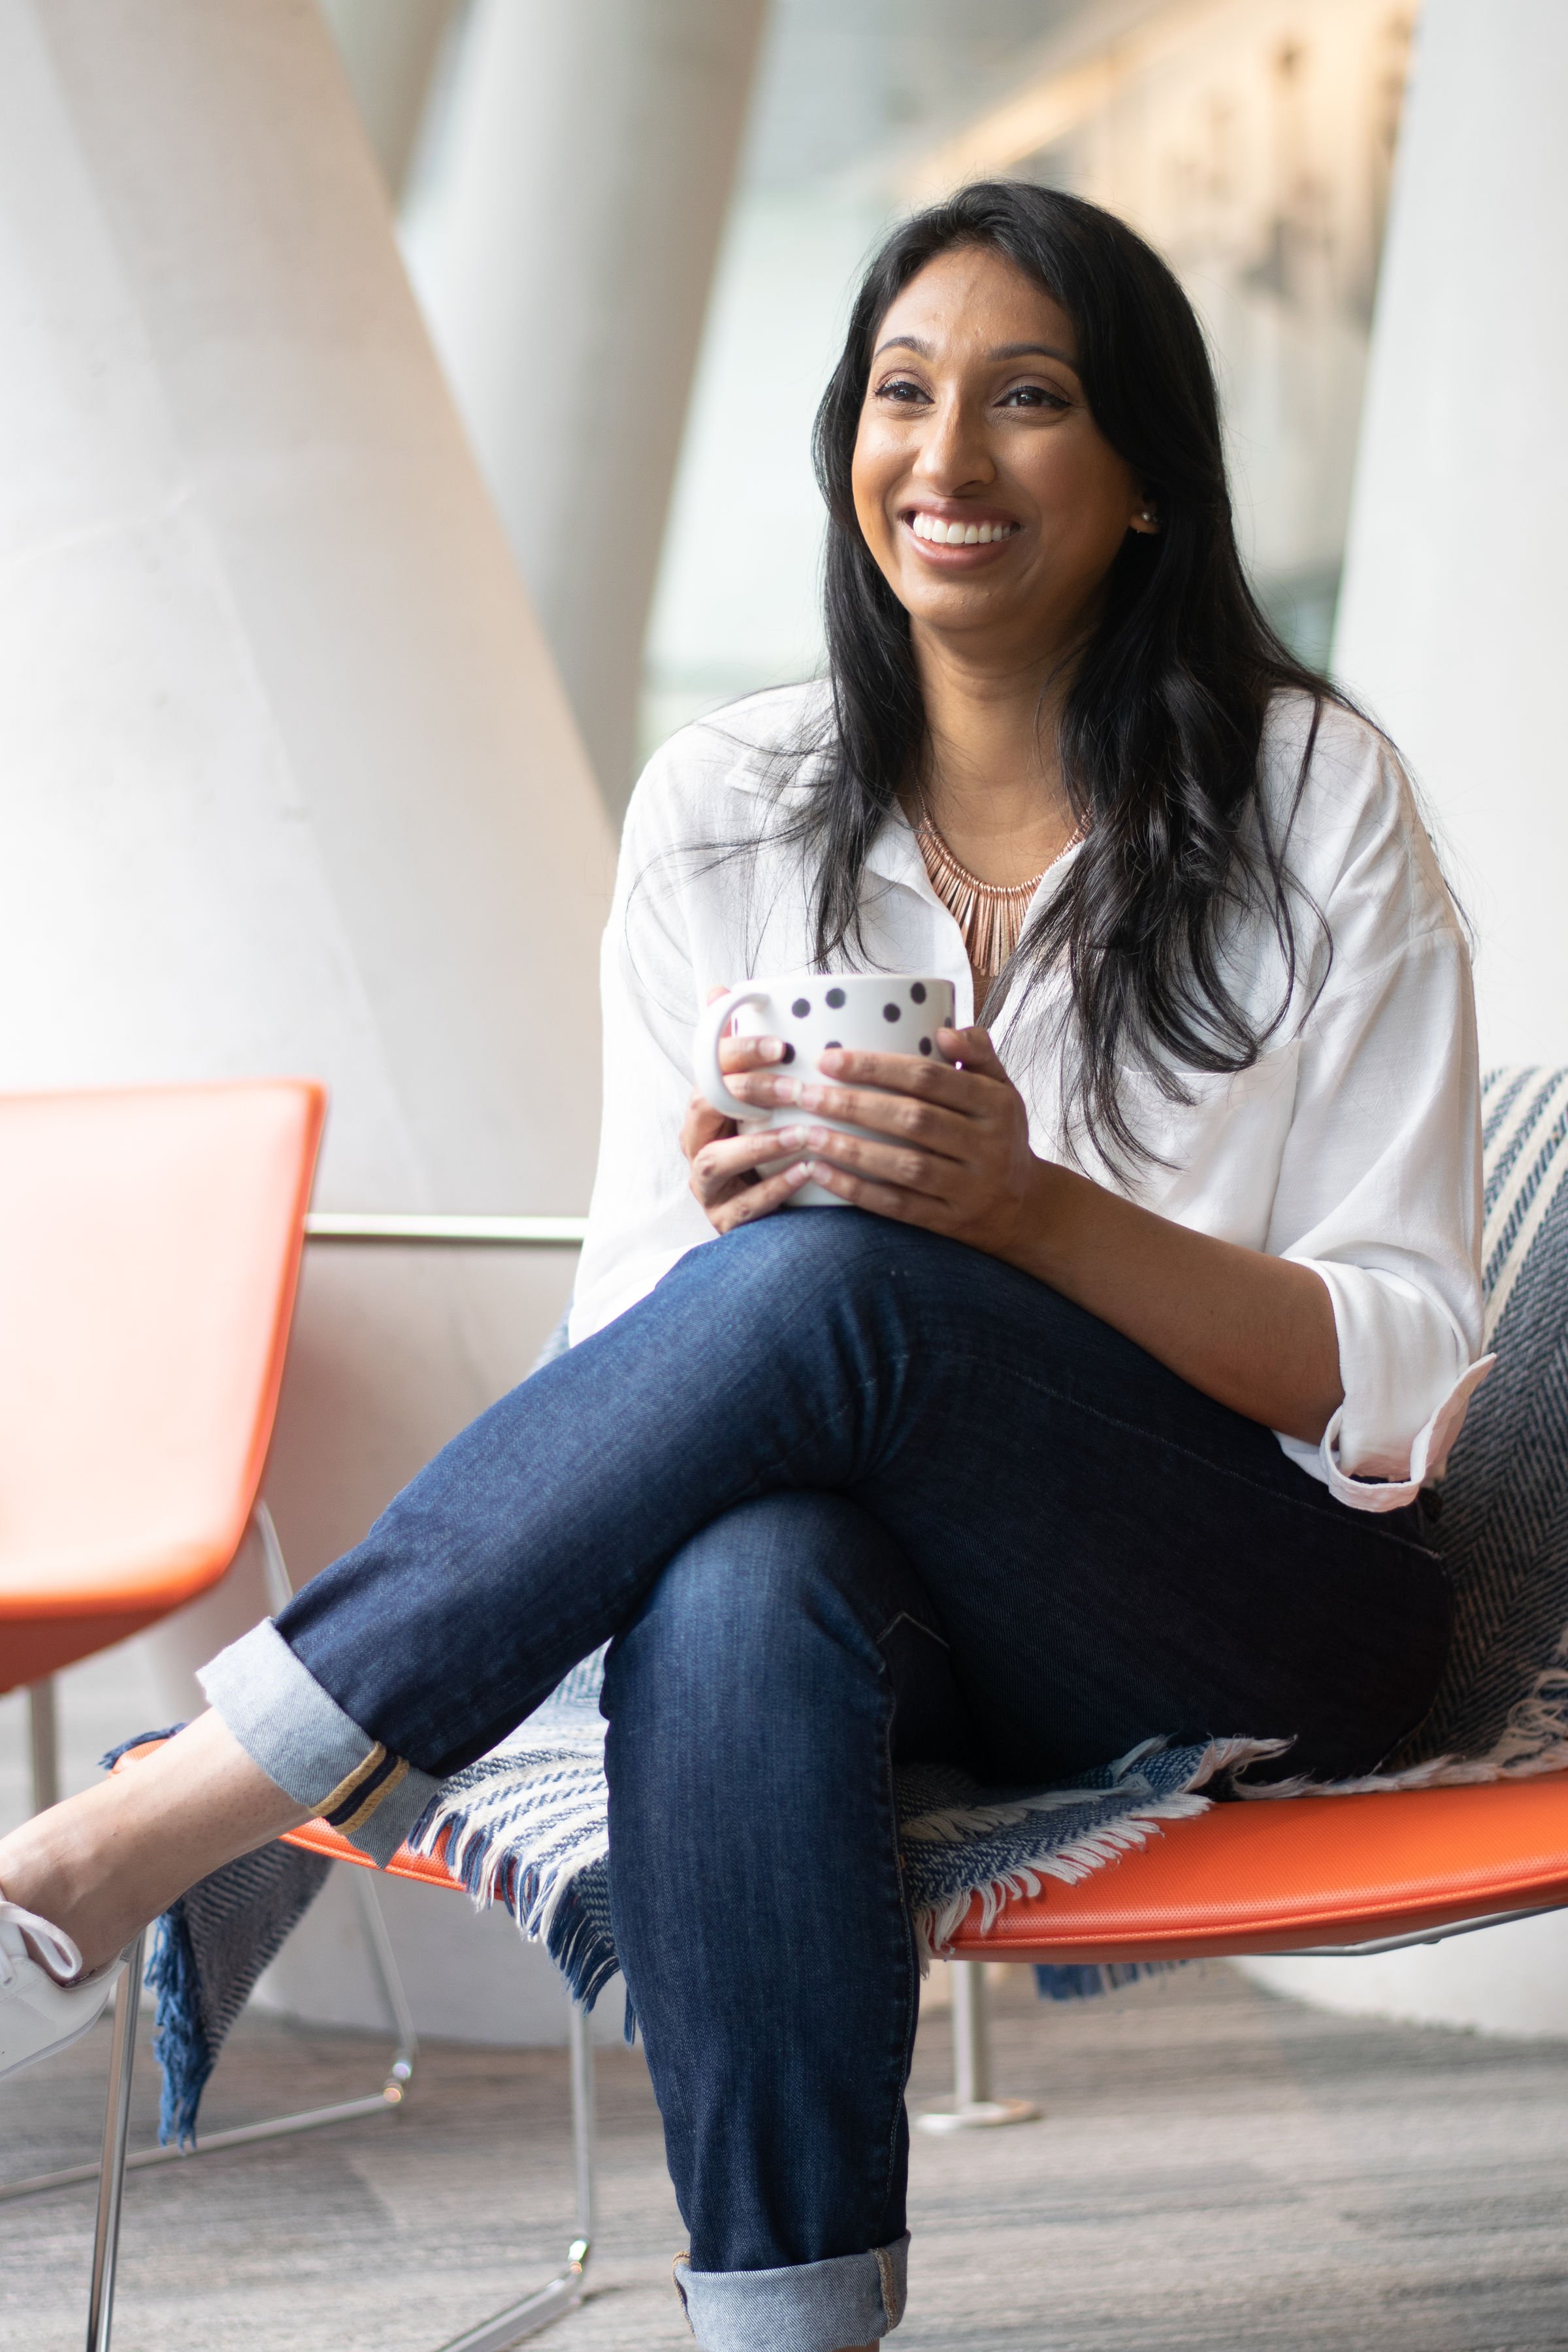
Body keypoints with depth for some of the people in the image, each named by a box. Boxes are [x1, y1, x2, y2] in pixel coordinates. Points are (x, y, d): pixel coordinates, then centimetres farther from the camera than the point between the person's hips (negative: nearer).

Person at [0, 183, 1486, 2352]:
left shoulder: (1315, 800, -3)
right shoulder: (725, 810, 6)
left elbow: (1400, 1375, -7)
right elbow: (636, 1312, 6)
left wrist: (1034, 1209, -24)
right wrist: (726, 1218, -19)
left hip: (1268, 1621, -2)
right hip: (895, 1579, 2)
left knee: (835, 1279, -32)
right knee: (733, 1589, -37)